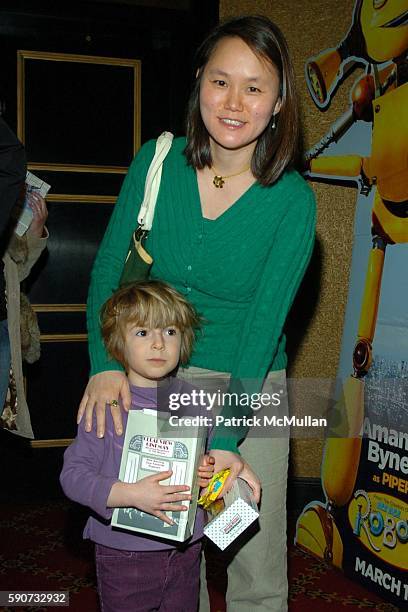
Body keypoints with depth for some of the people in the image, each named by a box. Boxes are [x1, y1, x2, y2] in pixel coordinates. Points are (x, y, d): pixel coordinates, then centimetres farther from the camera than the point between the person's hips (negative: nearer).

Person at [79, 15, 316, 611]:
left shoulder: (292, 201, -13)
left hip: (251, 384, -1)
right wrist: (105, 362, -16)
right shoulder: (157, 163, -7)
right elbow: (109, 267, -2)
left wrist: (226, 438, -20)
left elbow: (263, 323, -15)